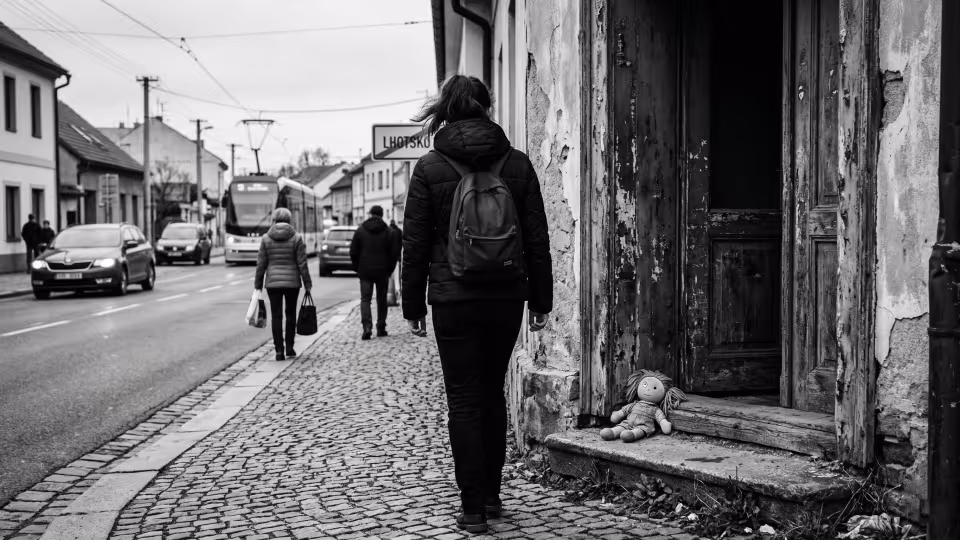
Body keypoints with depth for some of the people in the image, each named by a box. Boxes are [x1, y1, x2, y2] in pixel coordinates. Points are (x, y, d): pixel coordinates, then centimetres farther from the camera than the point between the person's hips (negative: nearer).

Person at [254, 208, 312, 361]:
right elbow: (302, 264, -6)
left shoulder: (266, 239, -1)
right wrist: (307, 284, 2)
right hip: (292, 282, 0)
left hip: (272, 283, 0)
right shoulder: (296, 238, -5)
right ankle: (289, 348, 14)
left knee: (276, 316, 4)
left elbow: (261, 264, 0)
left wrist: (258, 285, 8)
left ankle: (279, 350, -1)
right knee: (290, 314, 16)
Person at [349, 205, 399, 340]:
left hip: (365, 272, 0)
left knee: (365, 299, 2)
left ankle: (367, 326, -16)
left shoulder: (360, 231, -1)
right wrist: (390, 269, 11)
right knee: (382, 300, 12)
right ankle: (381, 328, 15)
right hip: (382, 272, 0)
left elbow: (353, 252, 1)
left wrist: (357, 268, 12)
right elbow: (394, 253, -1)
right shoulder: (388, 232, -2)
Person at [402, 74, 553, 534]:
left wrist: (413, 306, 5)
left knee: (464, 400, 4)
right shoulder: (517, 164, 1)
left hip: (453, 301, -3)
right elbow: (537, 239, 3)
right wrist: (541, 301, 10)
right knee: (493, 394, 17)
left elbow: (415, 244, -3)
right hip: (506, 298, 3)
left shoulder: (430, 168, -5)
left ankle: (474, 508, 5)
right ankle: (490, 494, 25)